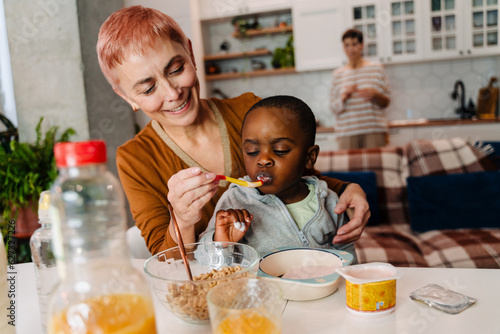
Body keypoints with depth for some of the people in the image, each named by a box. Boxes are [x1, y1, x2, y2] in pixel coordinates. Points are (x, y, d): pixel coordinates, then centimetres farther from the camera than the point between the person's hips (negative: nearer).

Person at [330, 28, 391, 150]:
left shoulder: (376, 68, 9)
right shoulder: (338, 74, 9)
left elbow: (386, 102, 9)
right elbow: (334, 109, 6)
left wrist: (375, 95, -11)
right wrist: (344, 96, -11)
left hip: (374, 130, 0)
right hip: (347, 132, 0)